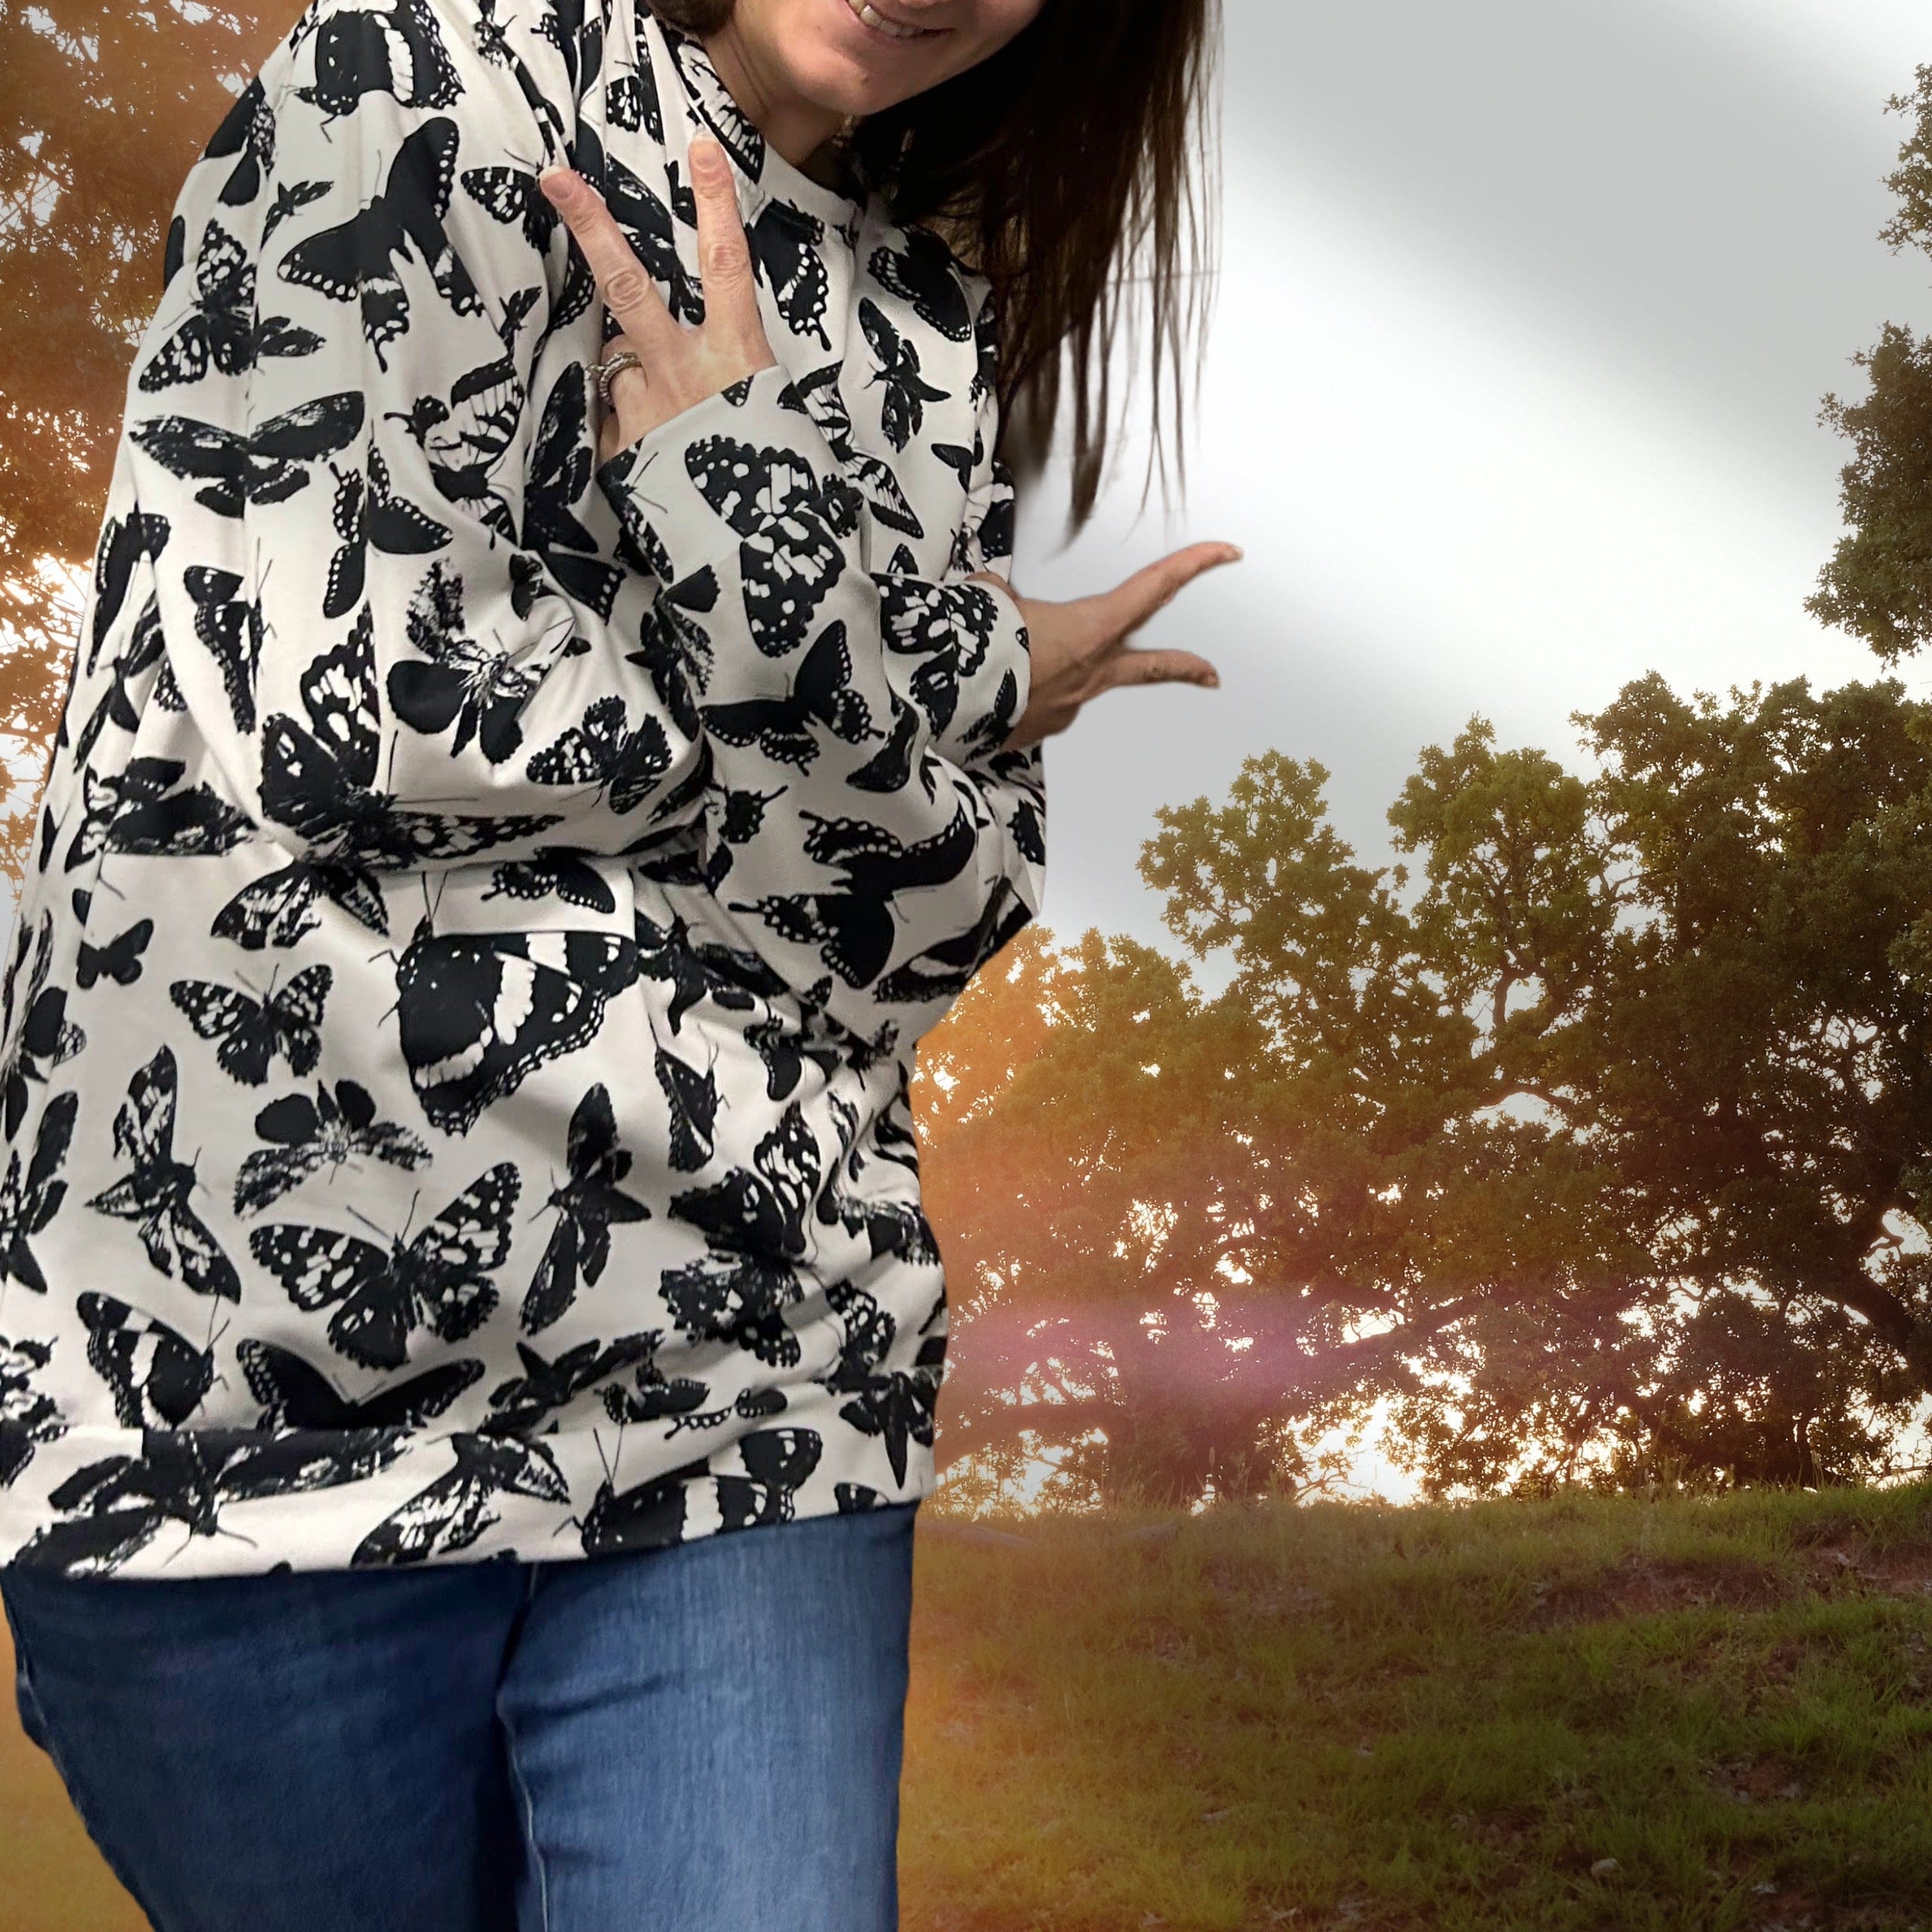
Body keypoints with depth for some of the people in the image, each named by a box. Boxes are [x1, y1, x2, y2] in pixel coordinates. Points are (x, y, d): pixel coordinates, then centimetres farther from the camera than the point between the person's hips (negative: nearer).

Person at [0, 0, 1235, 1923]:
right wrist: (943, 680, -7)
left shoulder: (935, 320, 14)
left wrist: (750, 511, -14)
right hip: (255, 1378, -4)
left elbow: (954, 906, 4)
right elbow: (312, 682, -16)